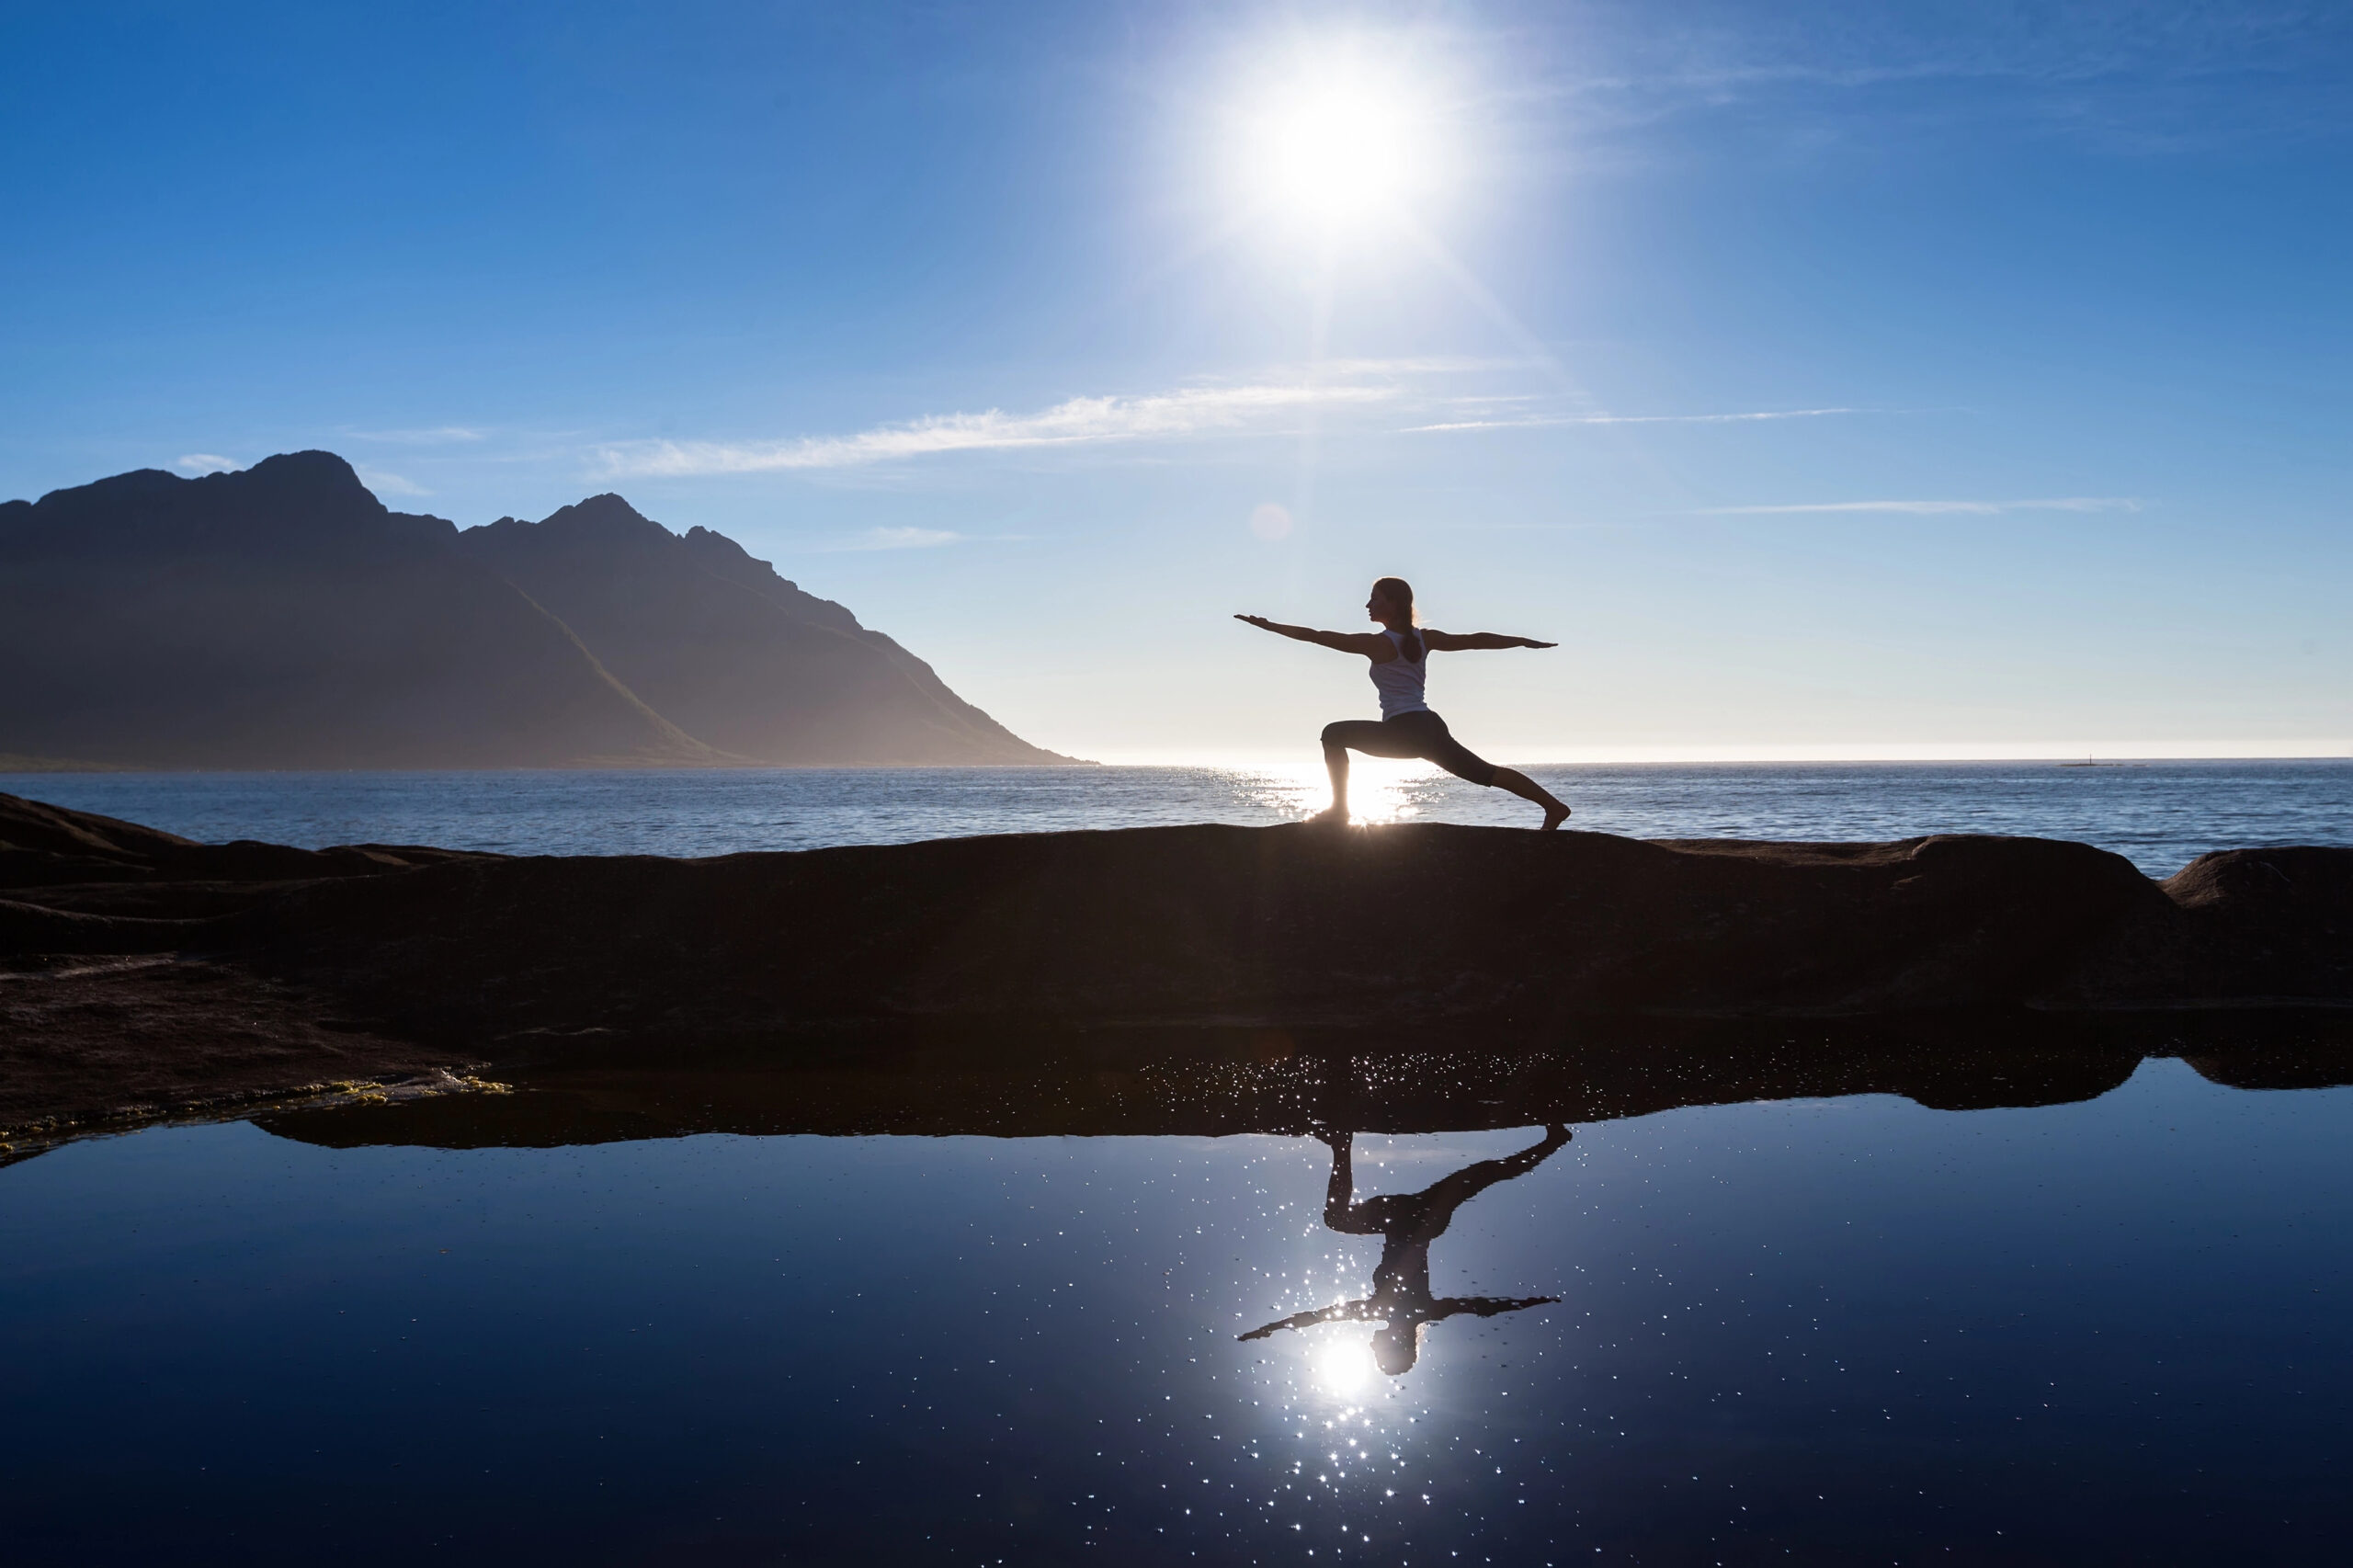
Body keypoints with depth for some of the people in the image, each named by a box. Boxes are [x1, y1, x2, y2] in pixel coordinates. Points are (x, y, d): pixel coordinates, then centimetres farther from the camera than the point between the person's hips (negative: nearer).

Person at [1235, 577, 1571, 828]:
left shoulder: (1378, 643, -8)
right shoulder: (1424, 639, 10)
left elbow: (1317, 636, -9)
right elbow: (1477, 640, 13)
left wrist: (1270, 626, -5)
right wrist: (1525, 641, 23)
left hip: (1403, 732, -8)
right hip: (1430, 728, 8)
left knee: (1334, 734, 0)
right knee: (1485, 772, 15)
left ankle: (1340, 808, -4)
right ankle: (1554, 807, 13)